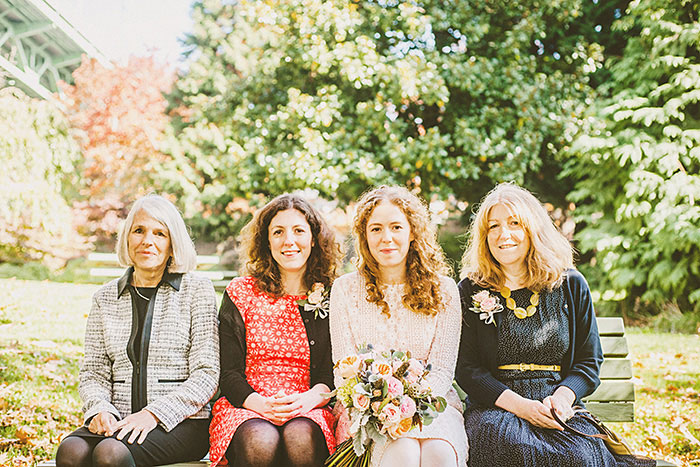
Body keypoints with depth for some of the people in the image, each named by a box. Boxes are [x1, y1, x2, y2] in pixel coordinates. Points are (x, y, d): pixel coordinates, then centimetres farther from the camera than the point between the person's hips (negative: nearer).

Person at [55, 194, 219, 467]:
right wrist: (101, 410, -9)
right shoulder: (106, 297, 13)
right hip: (120, 420, 3)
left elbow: (206, 374, -4)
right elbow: (93, 372, 13)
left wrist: (154, 414, -15)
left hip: (180, 422, -3)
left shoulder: (197, 290, 1)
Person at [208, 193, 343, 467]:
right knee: (261, 442, -34)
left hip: (309, 411, 0)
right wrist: (261, 404, -16)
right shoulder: (241, 292, 8)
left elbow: (333, 372, 4)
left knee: (300, 438, -34)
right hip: (245, 407, 0)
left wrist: (308, 399, -18)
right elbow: (228, 373, 3)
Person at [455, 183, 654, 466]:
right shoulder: (471, 290, 5)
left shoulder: (570, 285, 9)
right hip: (494, 407, 0)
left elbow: (589, 361, 10)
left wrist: (563, 397, -11)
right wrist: (518, 404, -14)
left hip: (559, 411, 0)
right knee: (508, 441, -35)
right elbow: (466, 368, 1)